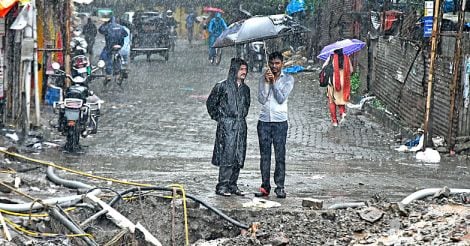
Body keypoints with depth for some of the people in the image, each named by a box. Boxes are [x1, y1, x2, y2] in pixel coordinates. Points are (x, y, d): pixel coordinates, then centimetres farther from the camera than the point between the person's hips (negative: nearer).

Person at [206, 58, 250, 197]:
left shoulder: (245, 89, 13)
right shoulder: (222, 86, -5)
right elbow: (211, 103, 1)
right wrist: (218, 118, 2)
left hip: (241, 126, 6)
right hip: (226, 126, -6)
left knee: (239, 157, 5)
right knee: (227, 155, -10)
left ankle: (233, 185, 12)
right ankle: (222, 186, -7)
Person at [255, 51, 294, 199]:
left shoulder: (288, 79, 3)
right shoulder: (263, 79, 10)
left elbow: (281, 99, -8)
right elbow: (261, 99, -2)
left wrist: (274, 82, -12)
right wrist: (266, 82, -10)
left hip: (280, 122, -2)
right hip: (264, 121, 2)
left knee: (280, 156, -4)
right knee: (264, 155, 2)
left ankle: (280, 187, -1)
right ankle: (265, 186, 6)